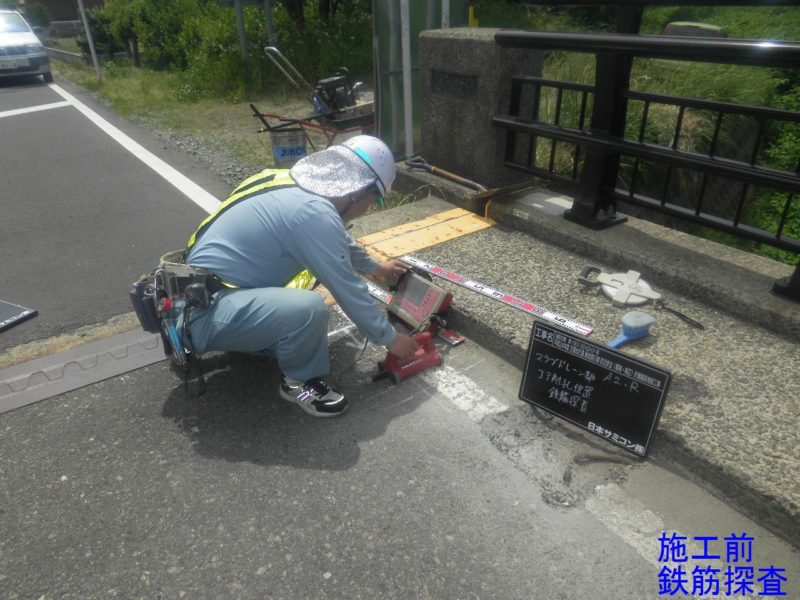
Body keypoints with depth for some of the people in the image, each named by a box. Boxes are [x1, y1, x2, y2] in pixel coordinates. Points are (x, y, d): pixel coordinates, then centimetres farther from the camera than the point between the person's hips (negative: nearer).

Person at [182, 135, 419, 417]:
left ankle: (252, 339, 19)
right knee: (309, 307, -31)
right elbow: (349, 291, -17)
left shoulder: (301, 185, 5)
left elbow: (341, 240, 24)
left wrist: (374, 266, 38)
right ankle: (299, 381, -2)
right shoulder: (314, 212, -24)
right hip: (205, 313, -10)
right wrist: (390, 339, -4)